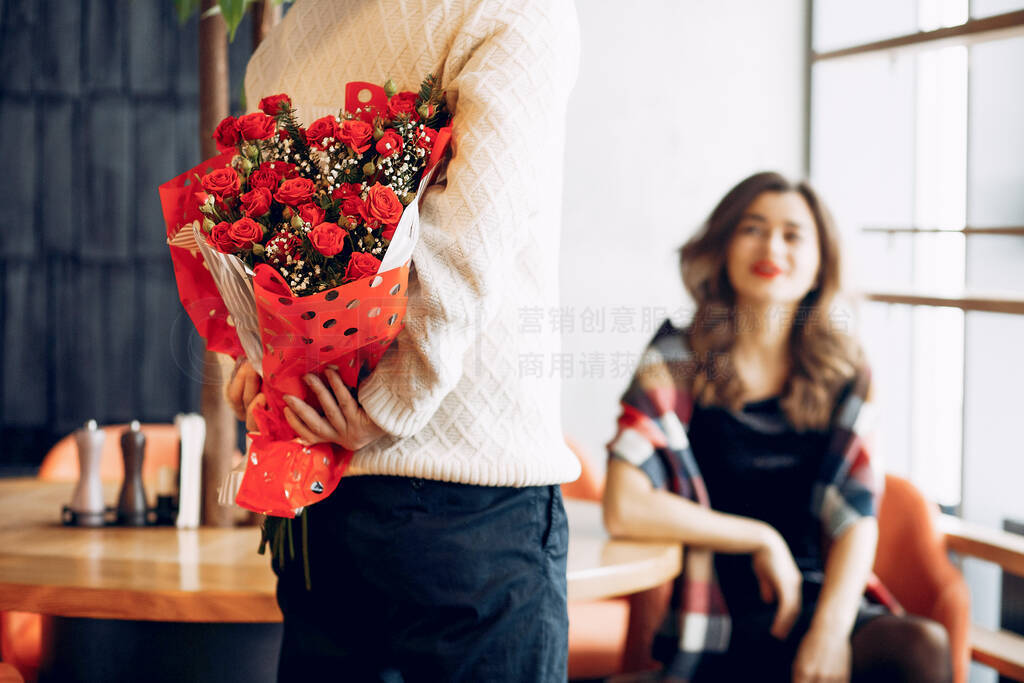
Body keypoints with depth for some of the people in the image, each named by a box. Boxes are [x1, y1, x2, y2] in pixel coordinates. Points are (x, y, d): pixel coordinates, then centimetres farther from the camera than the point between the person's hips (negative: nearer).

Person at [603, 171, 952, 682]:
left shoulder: (842, 372, 9)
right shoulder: (679, 361, 0)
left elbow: (857, 518, 1)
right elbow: (624, 509, -10)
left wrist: (830, 631, -15)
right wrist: (761, 539, -6)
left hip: (819, 601, 4)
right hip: (717, 629, -4)